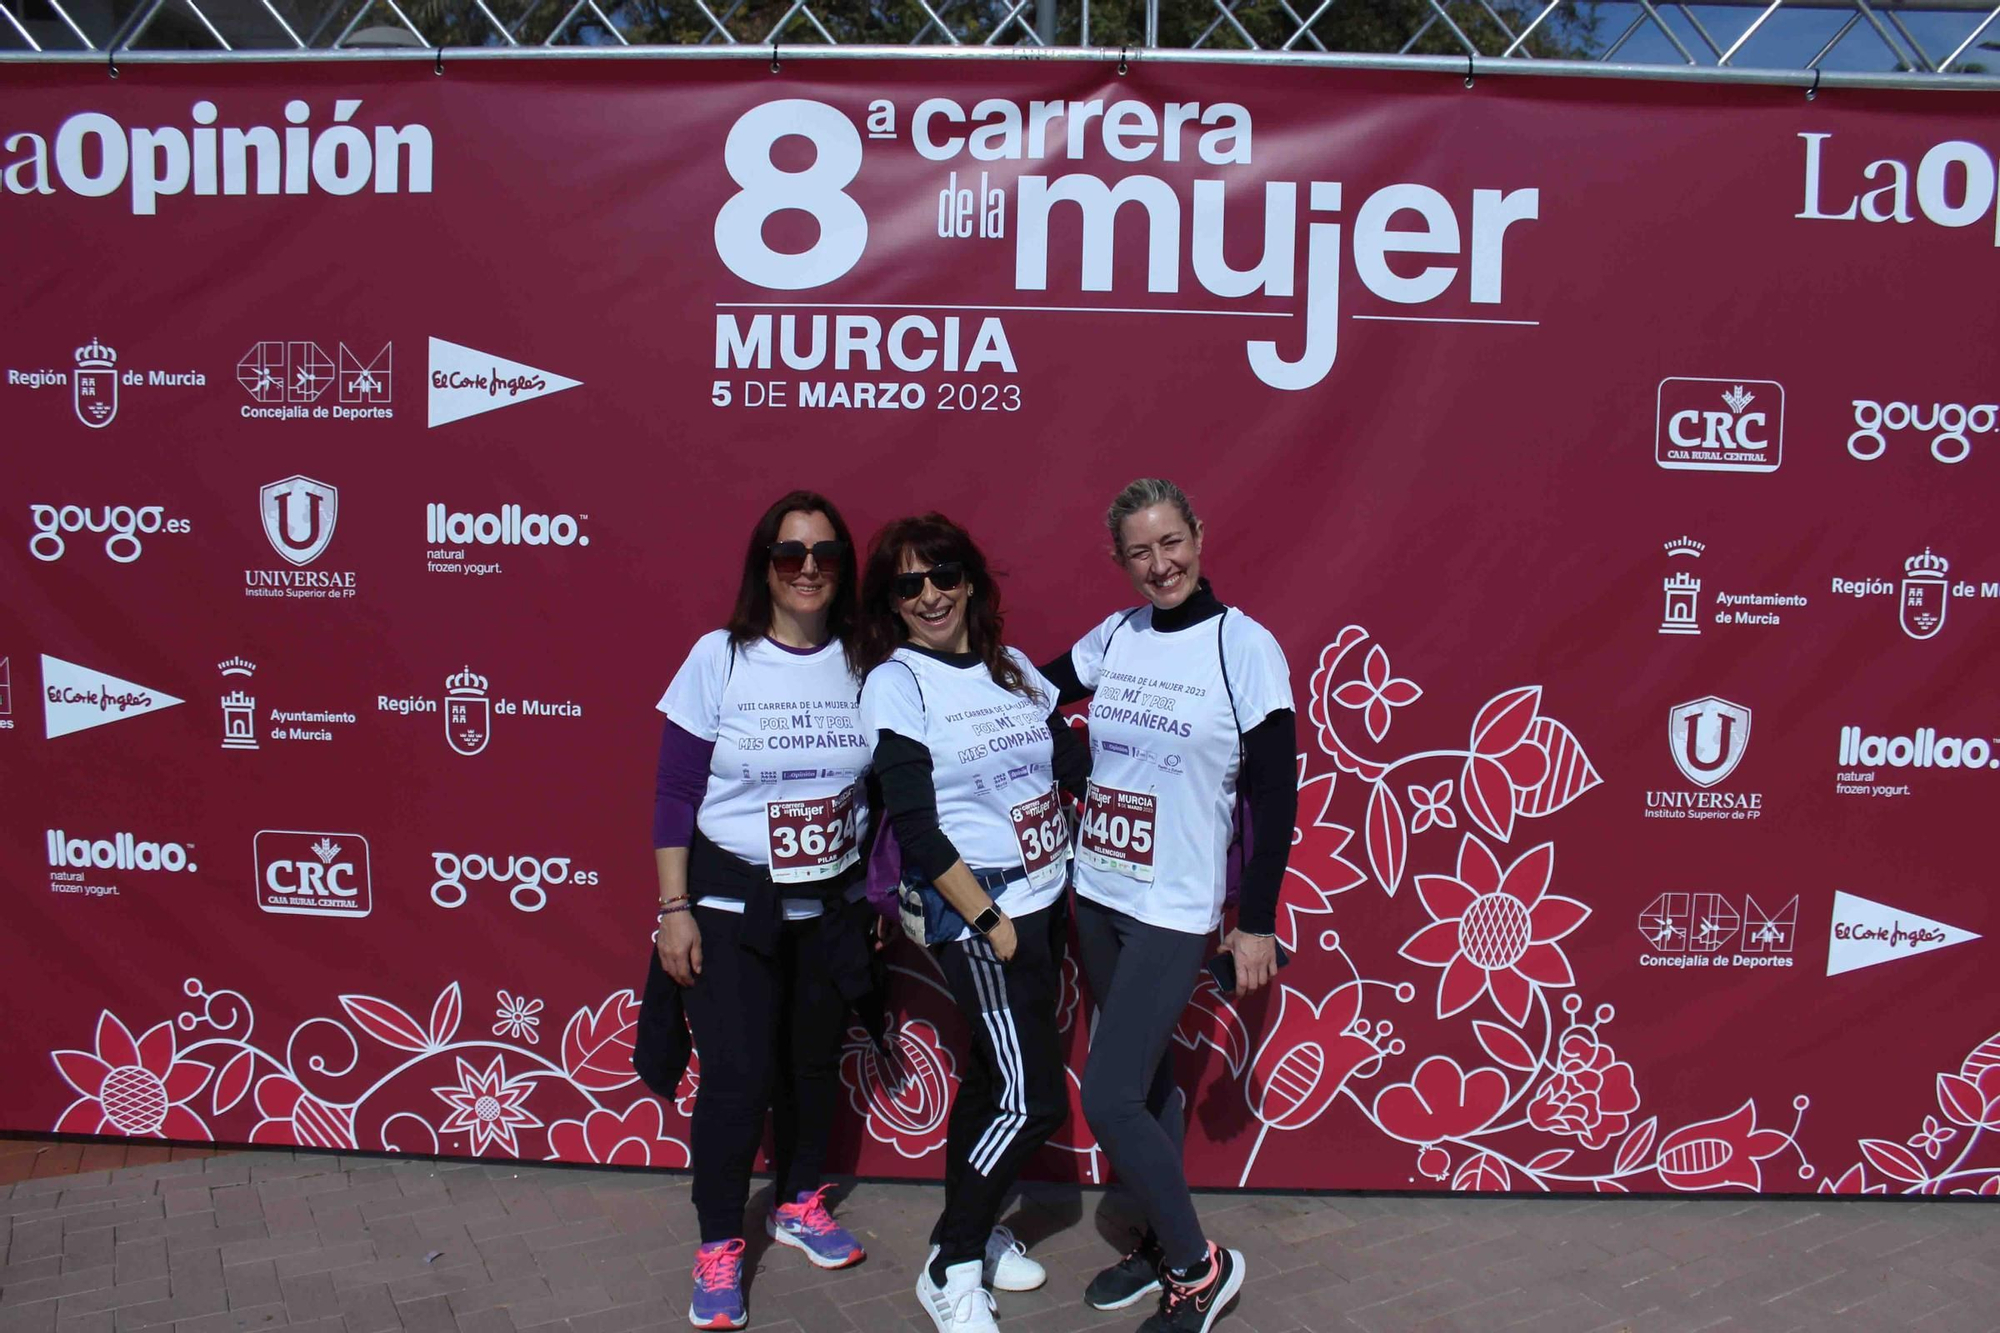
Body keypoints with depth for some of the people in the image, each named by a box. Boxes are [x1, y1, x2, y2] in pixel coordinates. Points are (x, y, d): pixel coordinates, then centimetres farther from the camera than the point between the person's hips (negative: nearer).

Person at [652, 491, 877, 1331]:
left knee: (814, 1062, 16)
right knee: (735, 1077, -2)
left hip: (831, 904, 3)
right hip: (732, 904, -3)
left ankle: (799, 1204, 39)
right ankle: (718, 1247, 19)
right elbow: (675, 793, -8)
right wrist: (674, 908, -10)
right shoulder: (719, 657, -10)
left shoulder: (862, 664, -2)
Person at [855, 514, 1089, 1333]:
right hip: (969, 909, -6)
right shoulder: (894, 682, -11)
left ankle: (970, 1229, 35)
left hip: (1044, 898, 6)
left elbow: (1076, 764, 5)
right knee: (1034, 1098, -5)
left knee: (999, 1076, 16)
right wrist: (989, 921, -15)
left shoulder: (1013, 668, 7)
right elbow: (914, 826, -15)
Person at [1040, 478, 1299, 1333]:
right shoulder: (1113, 638, 2)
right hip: (1096, 896, 5)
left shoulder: (1245, 647, -12)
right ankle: (1162, 1245, 35)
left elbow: (1274, 800, -10)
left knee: (1109, 1099, -7)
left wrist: (1256, 923, -9)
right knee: (1144, 1077, 17)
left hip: (1174, 912, -5)